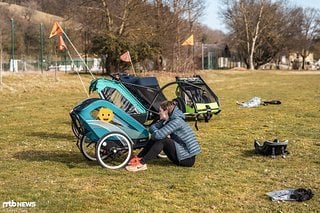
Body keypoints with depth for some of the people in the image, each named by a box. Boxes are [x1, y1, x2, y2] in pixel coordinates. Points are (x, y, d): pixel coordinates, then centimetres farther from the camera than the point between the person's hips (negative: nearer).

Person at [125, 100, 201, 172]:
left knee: (162, 140, -24)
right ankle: (138, 158, -1)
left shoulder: (177, 121, -21)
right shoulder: (169, 120, 8)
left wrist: (155, 132, -6)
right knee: (155, 138, 1)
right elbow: (152, 128, 8)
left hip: (188, 159, -9)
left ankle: (142, 164, -24)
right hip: (181, 155, 9)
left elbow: (158, 135, -29)